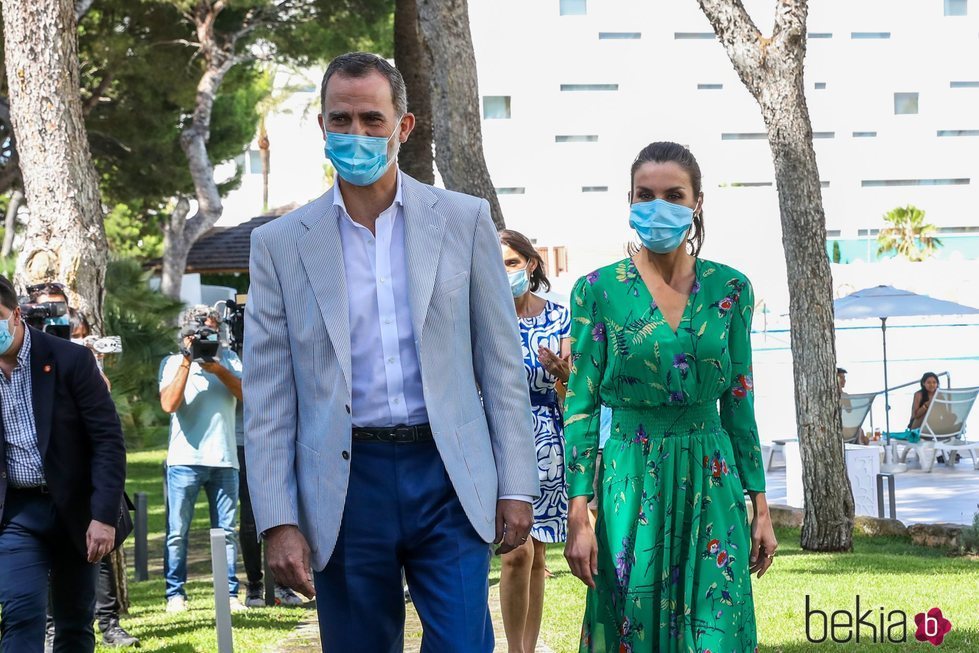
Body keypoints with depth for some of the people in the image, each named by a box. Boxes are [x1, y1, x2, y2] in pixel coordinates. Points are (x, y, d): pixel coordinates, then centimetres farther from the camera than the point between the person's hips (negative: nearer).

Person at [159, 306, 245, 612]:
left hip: (224, 460, 2)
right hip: (185, 459, -2)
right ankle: (175, 593, 6)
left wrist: (218, 369, -14)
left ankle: (230, 593, 7)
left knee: (226, 531, 3)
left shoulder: (228, 359, 11)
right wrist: (186, 362, -12)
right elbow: (169, 403, -10)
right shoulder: (172, 363, 5)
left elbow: (246, 394, -2)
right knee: (177, 531, -1)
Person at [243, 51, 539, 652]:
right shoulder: (281, 244, 5)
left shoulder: (465, 221, 6)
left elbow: (501, 361, 6)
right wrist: (279, 523, -4)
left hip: (449, 476, 0)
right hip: (345, 485, 1)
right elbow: (268, 396, 3)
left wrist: (516, 486, 0)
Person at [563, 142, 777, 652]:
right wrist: (578, 515, -9)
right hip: (632, 481, -2)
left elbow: (739, 404, 9)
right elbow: (581, 407, -2)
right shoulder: (599, 290, -2)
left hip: (711, 482, 2)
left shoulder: (729, 288, 4)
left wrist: (760, 507, 6)